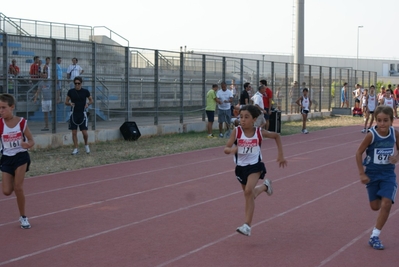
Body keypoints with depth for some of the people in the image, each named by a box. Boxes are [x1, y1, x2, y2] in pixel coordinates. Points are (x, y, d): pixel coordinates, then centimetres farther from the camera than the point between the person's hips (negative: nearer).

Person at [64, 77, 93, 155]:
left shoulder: (85, 91, -1)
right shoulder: (71, 91, 1)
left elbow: (91, 100, 11)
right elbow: (66, 102, 8)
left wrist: (88, 104, -10)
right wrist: (70, 103, -14)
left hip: (82, 114, -1)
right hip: (74, 114, 1)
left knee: (84, 133, -6)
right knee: (74, 133, 1)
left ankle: (86, 145, 22)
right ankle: (76, 149, 12)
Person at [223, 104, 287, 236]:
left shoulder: (259, 132, -11)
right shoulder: (237, 131, -13)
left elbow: (277, 136, 8)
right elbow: (226, 149, -19)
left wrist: (281, 155, 5)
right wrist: (231, 149, -42)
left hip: (255, 166, -3)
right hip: (241, 167, 3)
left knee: (249, 191, -25)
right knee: (248, 195, 19)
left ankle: (247, 226, -21)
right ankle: (265, 186, 54)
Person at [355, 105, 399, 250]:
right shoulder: (371, 135, -19)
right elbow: (359, 153, -11)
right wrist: (362, 174, -12)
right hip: (372, 173, -1)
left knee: (386, 204, -12)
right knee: (375, 206, 7)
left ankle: (375, 236, -3)